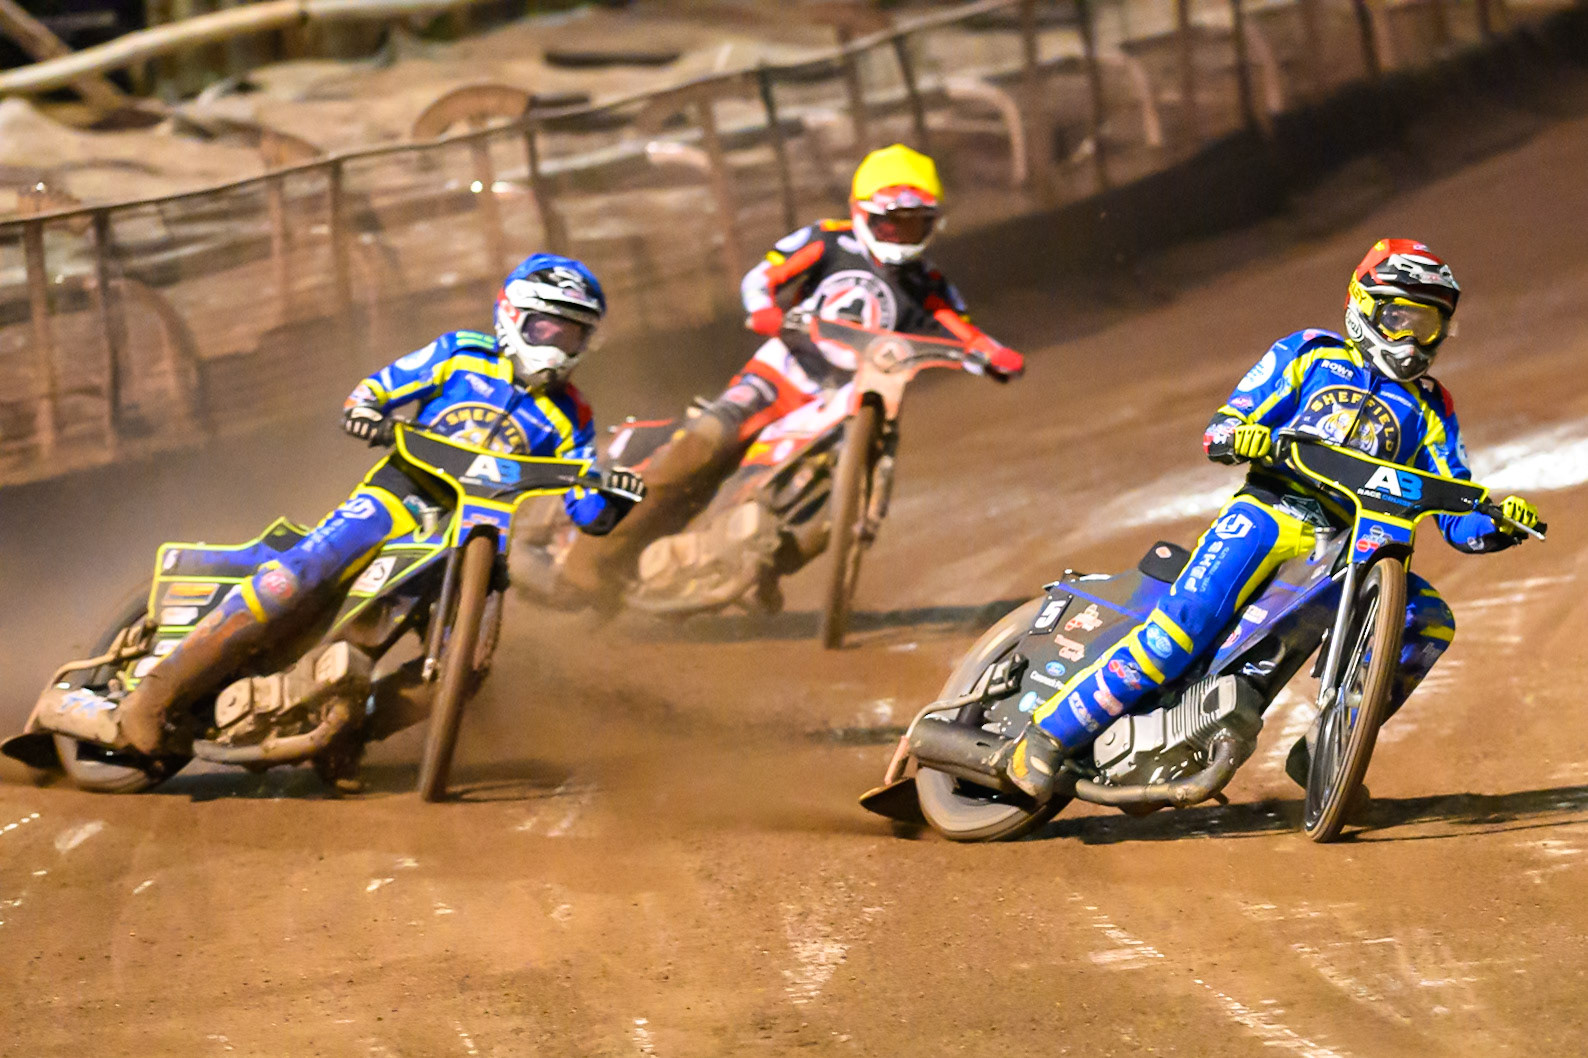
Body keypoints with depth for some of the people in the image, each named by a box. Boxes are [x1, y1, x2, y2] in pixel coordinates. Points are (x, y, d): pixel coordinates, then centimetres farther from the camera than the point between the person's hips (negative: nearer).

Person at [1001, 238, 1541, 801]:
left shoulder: (1428, 408, 22)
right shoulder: (1308, 355, 16)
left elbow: (1457, 515, 15)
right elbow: (1220, 428, 9)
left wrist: (1500, 524, -7)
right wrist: (1238, 436, -15)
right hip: (1270, 513, -3)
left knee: (1429, 619, -22)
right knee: (1188, 620, -26)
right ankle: (1047, 734, -20)